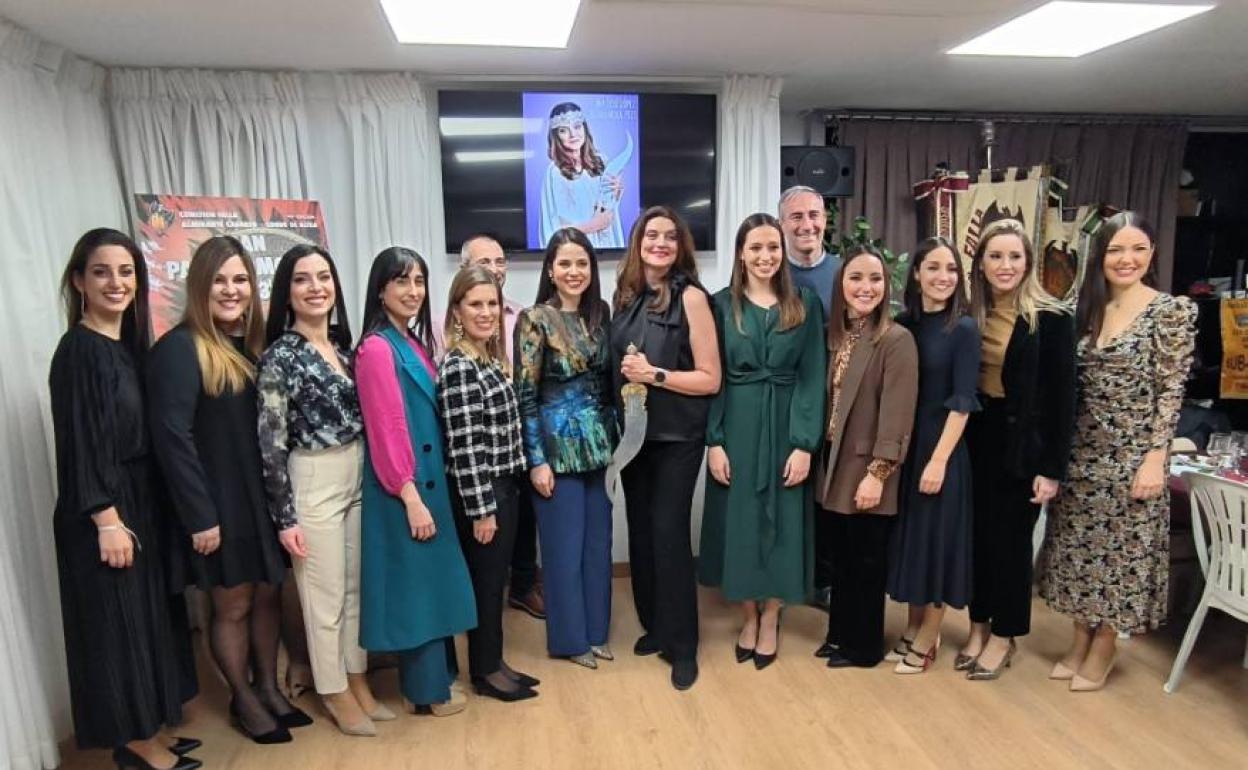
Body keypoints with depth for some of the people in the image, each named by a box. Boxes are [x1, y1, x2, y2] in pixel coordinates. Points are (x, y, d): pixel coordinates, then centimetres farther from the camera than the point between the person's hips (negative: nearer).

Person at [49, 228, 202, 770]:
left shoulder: (129, 344, 9)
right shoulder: (78, 349, -15)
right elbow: (80, 442, -18)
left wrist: (133, 510, 12)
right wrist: (107, 520, -19)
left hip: (140, 500, 8)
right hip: (103, 511, -8)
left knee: (147, 613, 15)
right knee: (117, 621, 4)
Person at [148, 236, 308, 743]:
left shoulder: (255, 343, 7)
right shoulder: (178, 349, -14)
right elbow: (172, 438, -18)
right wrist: (200, 516, -18)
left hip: (263, 496, 6)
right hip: (219, 502, -6)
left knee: (268, 594, 16)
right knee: (232, 605, 10)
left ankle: (269, 688, 34)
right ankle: (244, 700, 30)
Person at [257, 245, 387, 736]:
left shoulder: (343, 345, 7)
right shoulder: (280, 356, -12)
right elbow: (271, 443, -13)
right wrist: (284, 516, -13)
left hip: (359, 476, 6)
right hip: (313, 484, -6)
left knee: (358, 586, 16)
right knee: (326, 595, 7)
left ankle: (358, 682, 32)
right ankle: (336, 694, 25)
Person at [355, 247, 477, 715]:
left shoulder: (414, 342, 11)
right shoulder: (377, 348, -16)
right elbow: (387, 430, -19)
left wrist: (427, 490, 13)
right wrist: (411, 498, -19)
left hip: (427, 479, 9)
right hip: (403, 488, -9)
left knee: (430, 581, 17)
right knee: (416, 584, 3)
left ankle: (432, 677, 32)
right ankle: (427, 692, 18)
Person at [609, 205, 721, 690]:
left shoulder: (691, 296, -9)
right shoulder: (625, 295, 7)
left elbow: (710, 378, -12)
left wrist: (654, 374, -19)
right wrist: (628, 376, 2)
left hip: (677, 437, -5)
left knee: (669, 533, -3)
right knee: (640, 531, 12)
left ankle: (682, 644, 13)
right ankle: (654, 626, 30)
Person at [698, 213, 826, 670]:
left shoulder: (804, 304, 2)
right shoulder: (721, 305, 2)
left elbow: (812, 378, -2)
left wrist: (805, 443, -10)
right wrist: (714, 440, -8)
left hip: (786, 428, 0)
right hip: (736, 429, 0)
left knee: (780, 521, 7)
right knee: (739, 520, 6)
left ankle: (770, 620, 24)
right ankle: (748, 617, 25)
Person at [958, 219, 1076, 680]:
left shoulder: (1052, 319, -8)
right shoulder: (970, 315, 3)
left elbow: (1062, 398, -9)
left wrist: (1052, 467, -11)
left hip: (1022, 443, -4)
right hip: (976, 438, 4)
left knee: (1010, 540, 7)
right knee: (976, 535, 10)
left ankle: (1004, 636, 23)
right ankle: (979, 626, 26)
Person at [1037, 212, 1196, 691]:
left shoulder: (1173, 310, -7)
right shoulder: (1088, 309, 8)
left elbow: (1172, 391, -10)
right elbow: (1072, 386, 9)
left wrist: (1156, 458, -15)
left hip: (1133, 456, -5)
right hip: (1082, 451, 5)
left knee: (1120, 551, 6)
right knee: (1080, 548, 12)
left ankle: (1103, 649, 23)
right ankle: (1080, 640, 28)